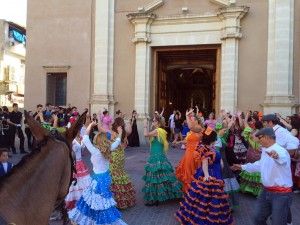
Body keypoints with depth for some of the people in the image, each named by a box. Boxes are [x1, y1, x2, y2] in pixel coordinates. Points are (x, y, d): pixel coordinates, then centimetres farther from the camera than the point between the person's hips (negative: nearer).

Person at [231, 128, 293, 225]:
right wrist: (242, 167, 33)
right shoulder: (265, 151, 7)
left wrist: (276, 155, -72)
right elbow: (260, 165, 25)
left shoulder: (280, 151, -22)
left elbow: (281, 157, -48)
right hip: (266, 191, 9)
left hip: (281, 194, -9)